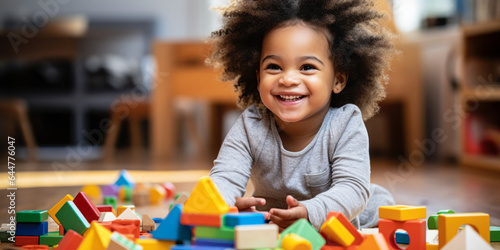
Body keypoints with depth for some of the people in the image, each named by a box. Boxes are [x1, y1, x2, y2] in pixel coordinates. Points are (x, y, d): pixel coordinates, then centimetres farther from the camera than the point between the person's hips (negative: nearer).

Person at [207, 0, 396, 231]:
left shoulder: (346, 126, -23)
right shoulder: (250, 127, -19)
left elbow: (351, 188, -32)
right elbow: (223, 179, -27)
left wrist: (309, 213, -54)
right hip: (266, 230, 1)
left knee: (381, 199, -13)